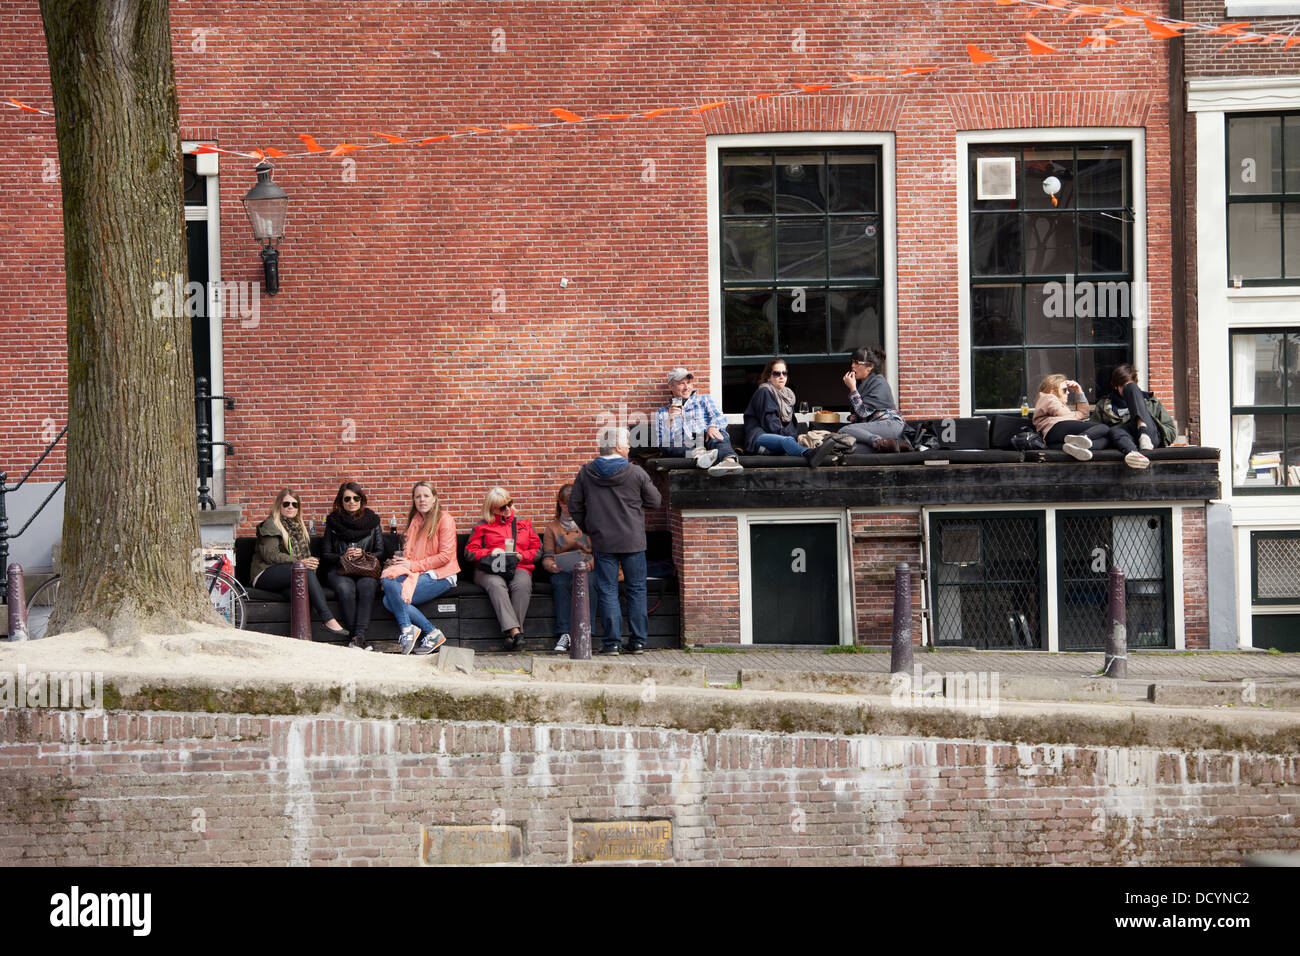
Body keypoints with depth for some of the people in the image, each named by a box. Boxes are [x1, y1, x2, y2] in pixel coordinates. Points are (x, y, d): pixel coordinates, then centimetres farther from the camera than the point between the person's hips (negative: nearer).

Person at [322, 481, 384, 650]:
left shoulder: (372, 520, 15)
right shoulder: (333, 522, 13)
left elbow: (380, 553, 11)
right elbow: (325, 555, 11)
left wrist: (363, 554, -8)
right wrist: (343, 557, -7)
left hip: (367, 571, 0)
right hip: (340, 570, 0)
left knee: (367, 587, -36)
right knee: (346, 589, -36)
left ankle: (359, 636, -42)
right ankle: (355, 636, -35)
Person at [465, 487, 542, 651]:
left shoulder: (524, 523, 24)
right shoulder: (482, 527, 19)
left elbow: (537, 549, 19)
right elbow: (470, 552, 12)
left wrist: (521, 556, -1)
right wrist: (491, 553, -4)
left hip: (518, 568, 1)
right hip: (488, 570, -1)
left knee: (522, 585, -37)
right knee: (497, 585, -39)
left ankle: (511, 633, -44)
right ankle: (514, 630, -54)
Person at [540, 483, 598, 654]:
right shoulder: (552, 528, 21)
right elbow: (547, 556, 12)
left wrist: (590, 564, -14)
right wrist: (551, 565, -12)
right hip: (562, 572, 1)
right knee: (560, 584, -35)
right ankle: (563, 635, -43)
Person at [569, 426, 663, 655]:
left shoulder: (586, 473, -1)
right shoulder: (636, 473, -7)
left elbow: (575, 507, 4)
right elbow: (655, 501, 4)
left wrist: (589, 529, 16)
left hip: (602, 542, 1)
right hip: (633, 541, -1)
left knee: (608, 591, 4)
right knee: (636, 590, 9)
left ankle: (612, 642, -1)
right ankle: (639, 641, 8)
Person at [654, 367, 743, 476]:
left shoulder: (704, 399, 27)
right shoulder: (662, 413, 26)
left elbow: (720, 418, 7)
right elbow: (661, 443, 13)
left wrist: (713, 427, -18)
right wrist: (670, 419, -1)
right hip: (683, 449, 1)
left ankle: (729, 460, -68)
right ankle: (698, 455, -59)